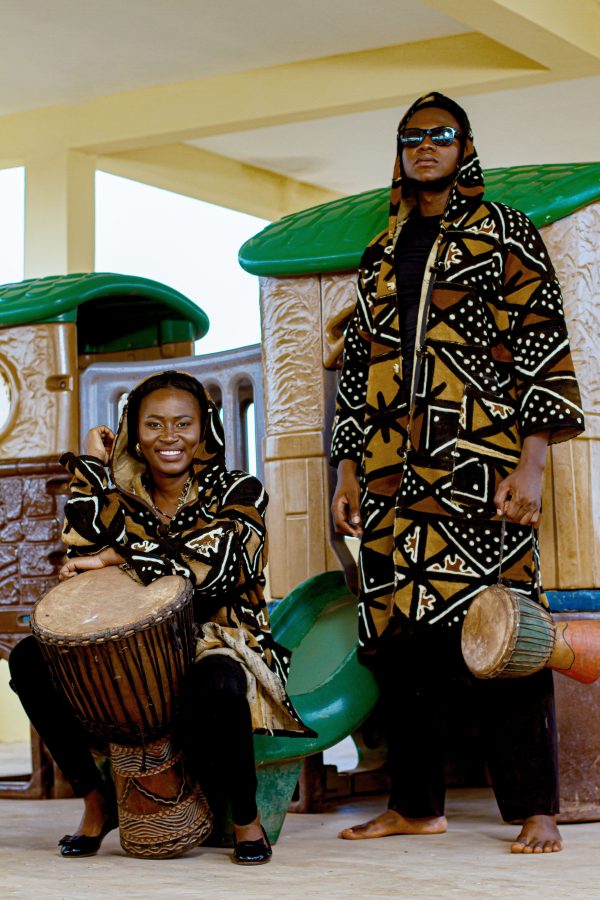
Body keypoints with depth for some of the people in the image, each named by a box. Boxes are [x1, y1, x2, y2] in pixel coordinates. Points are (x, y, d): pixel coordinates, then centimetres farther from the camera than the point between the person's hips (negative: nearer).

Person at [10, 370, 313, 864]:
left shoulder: (239, 492, -3)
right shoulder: (122, 496, 9)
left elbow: (209, 568, -20)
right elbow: (82, 547, -10)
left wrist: (120, 555, -16)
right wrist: (92, 466, -3)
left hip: (219, 642, -4)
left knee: (216, 687, -40)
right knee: (30, 659, -14)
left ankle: (247, 818, -14)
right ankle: (96, 800, -1)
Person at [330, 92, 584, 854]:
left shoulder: (505, 235, 6)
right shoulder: (381, 255, 21)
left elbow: (544, 346, -1)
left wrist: (530, 463, -11)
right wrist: (347, 468, 12)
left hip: (481, 465, -5)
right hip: (393, 470, 5)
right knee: (398, 631, 2)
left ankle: (535, 812, -3)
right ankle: (415, 805, 11)